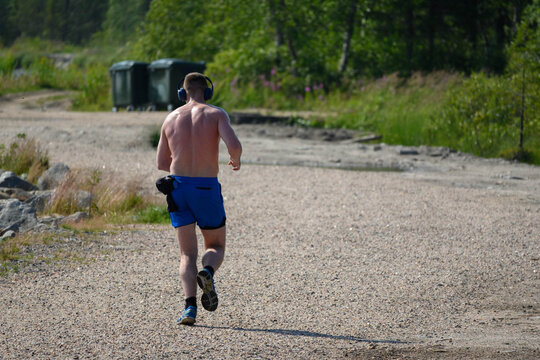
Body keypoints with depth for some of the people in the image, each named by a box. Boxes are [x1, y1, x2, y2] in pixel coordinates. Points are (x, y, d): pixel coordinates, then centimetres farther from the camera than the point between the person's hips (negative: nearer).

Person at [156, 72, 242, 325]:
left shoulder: (171, 118, 10)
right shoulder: (216, 114, -1)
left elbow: (161, 163, 15)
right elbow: (234, 145, -17)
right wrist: (235, 161, 6)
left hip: (178, 185, 2)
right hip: (207, 189, -2)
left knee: (187, 254, 6)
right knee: (216, 247, 16)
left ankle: (190, 306, -16)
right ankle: (207, 273, -19)